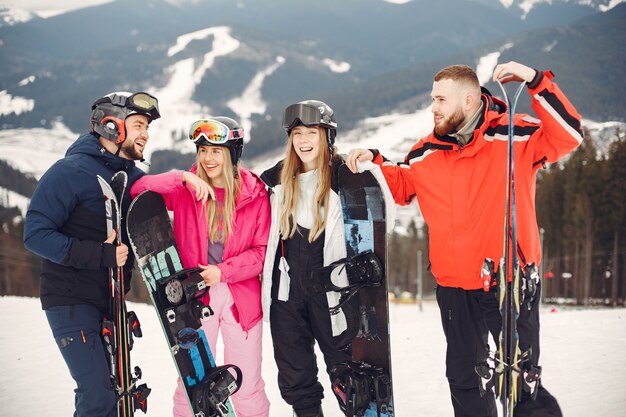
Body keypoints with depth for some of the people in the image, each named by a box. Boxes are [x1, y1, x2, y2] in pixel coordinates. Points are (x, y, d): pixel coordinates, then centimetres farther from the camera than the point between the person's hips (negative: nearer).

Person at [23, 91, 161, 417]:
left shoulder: (136, 178, 8)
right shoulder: (70, 172, -12)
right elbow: (36, 234, -18)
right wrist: (99, 255, -26)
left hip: (111, 301, 7)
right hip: (71, 300, -7)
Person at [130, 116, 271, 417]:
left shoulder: (255, 194, -1)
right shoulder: (185, 189, 2)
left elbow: (262, 250, -2)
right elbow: (139, 190, -11)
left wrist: (223, 271, -14)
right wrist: (184, 178, -23)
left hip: (241, 298, 0)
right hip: (195, 296, 1)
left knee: (247, 386, 6)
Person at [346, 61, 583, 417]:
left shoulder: (514, 135, -8)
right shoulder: (427, 153, 6)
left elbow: (569, 134, -18)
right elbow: (401, 187, 20)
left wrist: (536, 81, -24)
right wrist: (375, 160, 4)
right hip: (455, 286, 5)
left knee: (522, 380, 2)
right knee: (464, 378, 17)